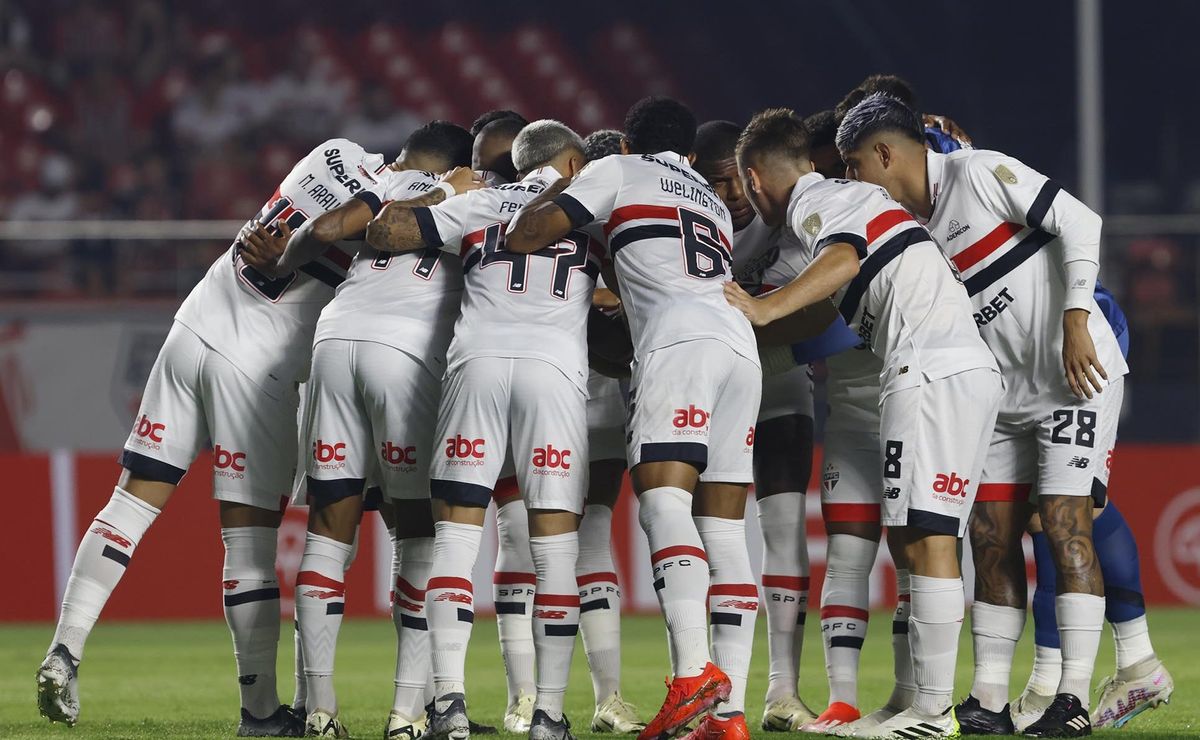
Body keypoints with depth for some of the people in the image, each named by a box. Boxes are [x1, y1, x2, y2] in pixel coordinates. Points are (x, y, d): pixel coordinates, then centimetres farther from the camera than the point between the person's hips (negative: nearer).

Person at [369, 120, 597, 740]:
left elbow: (382, 233, 17)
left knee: (455, 534, 3)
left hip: (478, 362, 1)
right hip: (556, 368, -1)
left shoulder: (477, 205, 20)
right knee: (555, 544, 3)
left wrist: (423, 192, 36)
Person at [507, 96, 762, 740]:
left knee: (663, 495, -17)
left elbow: (527, 236, 10)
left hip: (679, 339, -6)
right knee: (723, 524, 3)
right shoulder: (715, 206, 36)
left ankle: (693, 671, -36)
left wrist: (556, 190, 28)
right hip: (740, 342, 6)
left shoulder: (619, 173, 17)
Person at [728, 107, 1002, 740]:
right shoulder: (851, 194, 28)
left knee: (926, 538, -12)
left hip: (932, 372, -10)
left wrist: (764, 308, -27)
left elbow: (845, 259, -21)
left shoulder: (810, 203, -1)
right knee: (922, 538, 9)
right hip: (973, 370, 10)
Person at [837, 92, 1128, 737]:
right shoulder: (908, 229, 12)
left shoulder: (980, 173, -12)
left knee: (1064, 525, -12)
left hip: (1076, 372, -8)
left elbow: (1078, 223, -16)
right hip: (1008, 394, 9)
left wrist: (1075, 323, -22)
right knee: (991, 534, 5)